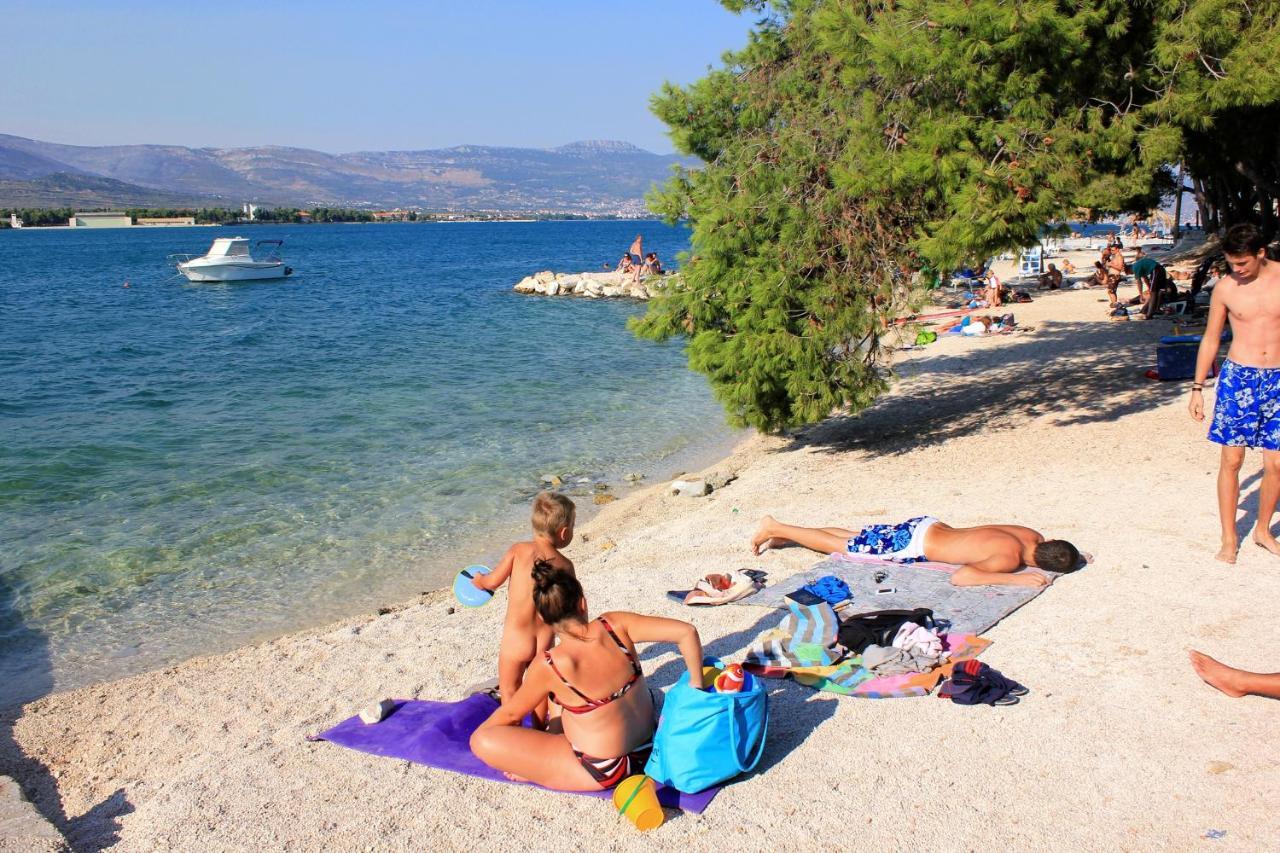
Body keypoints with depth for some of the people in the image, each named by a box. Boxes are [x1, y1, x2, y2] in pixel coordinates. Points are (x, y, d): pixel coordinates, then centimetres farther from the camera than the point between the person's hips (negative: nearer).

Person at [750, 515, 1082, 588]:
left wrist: (1074, 556, 5)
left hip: (927, 525, 8)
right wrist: (1016, 580, -38)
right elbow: (959, 577, -41)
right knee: (841, 546, 7)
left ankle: (781, 533, 32)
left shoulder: (1033, 536, -6)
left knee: (857, 539, 23)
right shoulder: (1009, 559, -31)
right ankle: (775, 528, 18)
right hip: (914, 544, -8)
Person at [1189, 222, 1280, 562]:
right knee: (1231, 460, -1)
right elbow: (1211, 339, 8)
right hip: (1238, 378, -1)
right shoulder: (1226, 287, -1)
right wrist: (1197, 388, 6)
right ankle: (1229, 538, 11)